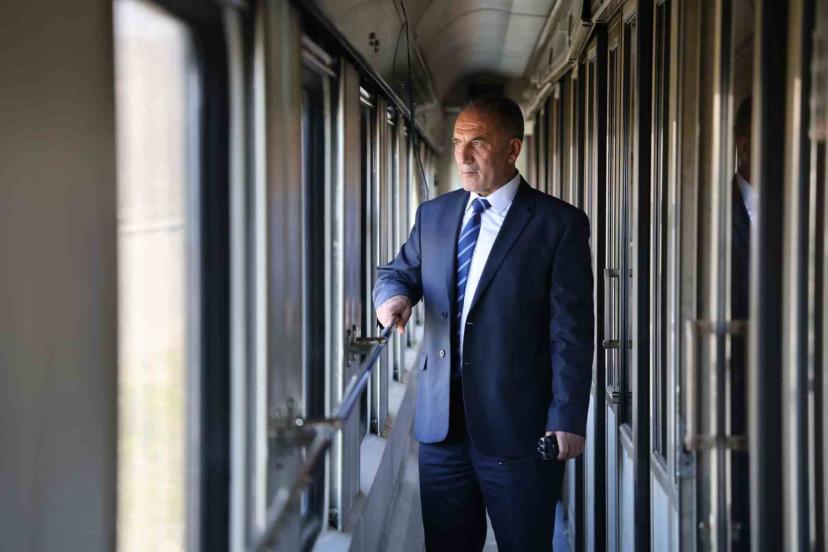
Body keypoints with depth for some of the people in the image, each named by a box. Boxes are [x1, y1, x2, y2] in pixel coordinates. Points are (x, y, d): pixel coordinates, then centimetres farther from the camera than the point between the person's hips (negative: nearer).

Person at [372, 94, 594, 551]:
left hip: (518, 425, -4)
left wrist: (567, 419, -12)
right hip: (441, 421, 5)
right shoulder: (433, 214, 11)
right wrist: (393, 294, -6)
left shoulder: (559, 223, -5)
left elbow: (572, 329, -7)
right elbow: (397, 271, 19)